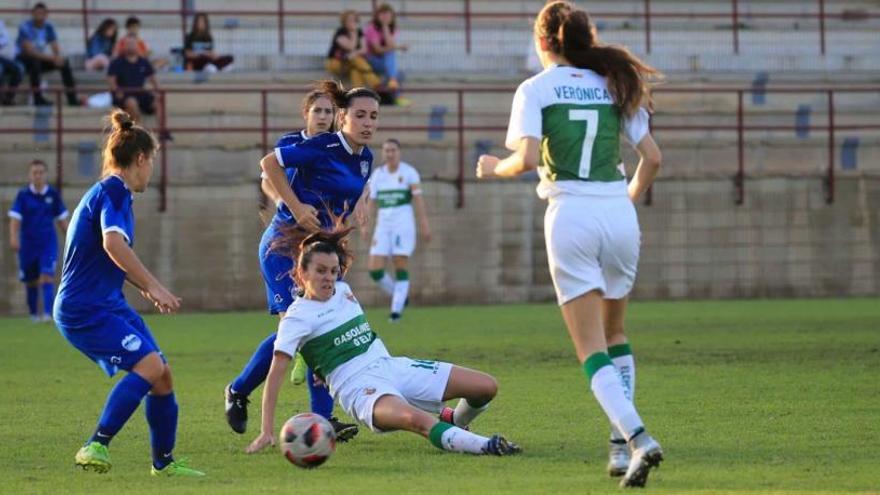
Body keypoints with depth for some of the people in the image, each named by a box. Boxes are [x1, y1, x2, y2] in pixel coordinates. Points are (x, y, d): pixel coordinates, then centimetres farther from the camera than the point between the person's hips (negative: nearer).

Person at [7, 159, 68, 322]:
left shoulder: (53, 194, 1)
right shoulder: (23, 195, -3)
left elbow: (62, 219, 10)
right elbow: (15, 218, -9)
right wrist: (13, 237, -23)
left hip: (48, 243, 0)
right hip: (28, 244, 0)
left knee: (47, 277, -15)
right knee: (31, 281, 8)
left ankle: (48, 313, -22)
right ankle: (33, 314, 23)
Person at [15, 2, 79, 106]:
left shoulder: (48, 27, -1)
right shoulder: (25, 27, -20)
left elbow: (55, 49, -3)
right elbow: (30, 51, -29)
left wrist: (58, 57, -28)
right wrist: (51, 58, -36)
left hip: (40, 59, 6)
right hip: (24, 60, -6)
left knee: (64, 62, -12)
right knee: (35, 60, -38)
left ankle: (72, 98, -13)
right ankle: (38, 98, -36)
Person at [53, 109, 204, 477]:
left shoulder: (112, 193, 19)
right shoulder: (112, 192, -12)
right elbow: (113, 243, -31)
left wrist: (148, 289, 44)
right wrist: (154, 286, -30)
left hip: (109, 305, 10)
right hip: (84, 309, -10)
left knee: (162, 375, 10)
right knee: (149, 364, -25)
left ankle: (164, 462, 22)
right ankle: (96, 446, -27)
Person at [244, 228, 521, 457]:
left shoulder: (342, 289, 10)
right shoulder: (297, 317, -9)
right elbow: (276, 373, -15)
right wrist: (267, 432, -21)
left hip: (391, 366, 8)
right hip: (359, 387, -8)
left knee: (487, 387, -2)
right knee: (415, 419, -43)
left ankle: (454, 426, 27)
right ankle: (483, 447, -54)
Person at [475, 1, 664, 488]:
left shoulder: (536, 89, 0)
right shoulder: (614, 84, 12)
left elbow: (526, 159, -12)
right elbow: (652, 156, 9)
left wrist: (493, 168, 8)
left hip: (570, 213, -4)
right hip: (619, 213, 4)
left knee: (592, 351, -3)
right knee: (614, 335, 23)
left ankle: (638, 437, -23)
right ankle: (622, 441, 13)